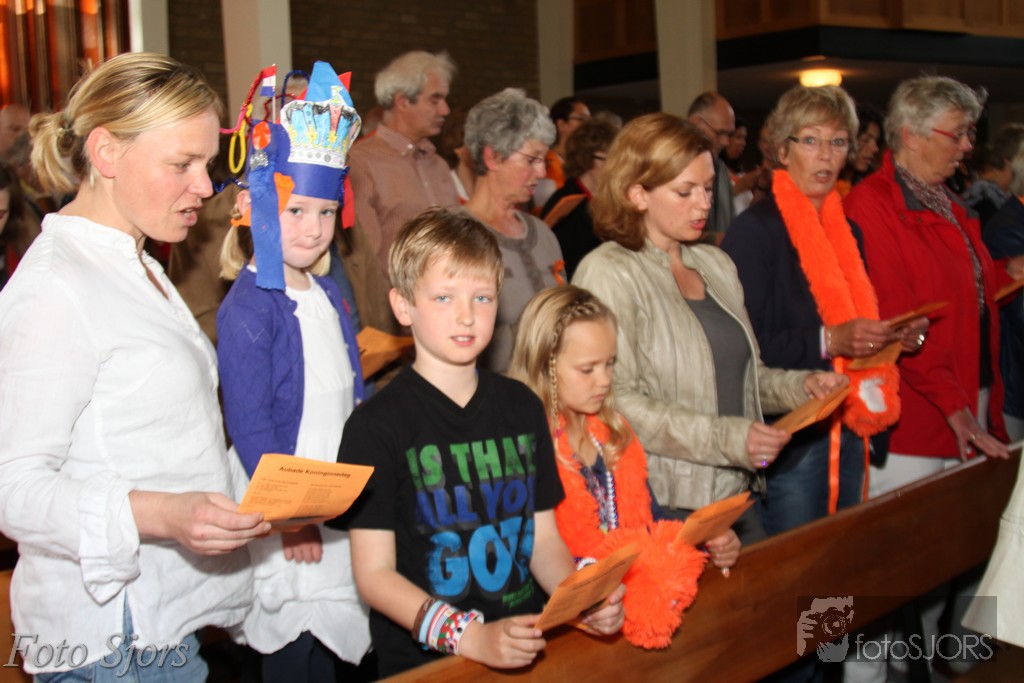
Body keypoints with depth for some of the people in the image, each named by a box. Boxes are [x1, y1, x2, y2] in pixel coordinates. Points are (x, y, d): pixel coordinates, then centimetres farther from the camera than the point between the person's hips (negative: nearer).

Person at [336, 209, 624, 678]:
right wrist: (470, 637, -19)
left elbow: (542, 538, 12)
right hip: (423, 662, -3)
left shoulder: (521, 406, 10)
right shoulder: (378, 425, -6)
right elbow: (374, 573, -8)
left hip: (526, 646, 3)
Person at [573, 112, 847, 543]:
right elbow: (615, 402, -20)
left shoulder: (716, 264, 14)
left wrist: (800, 386, 4)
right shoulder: (608, 273, -11)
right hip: (660, 506, -7)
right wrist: (724, 438, -22)